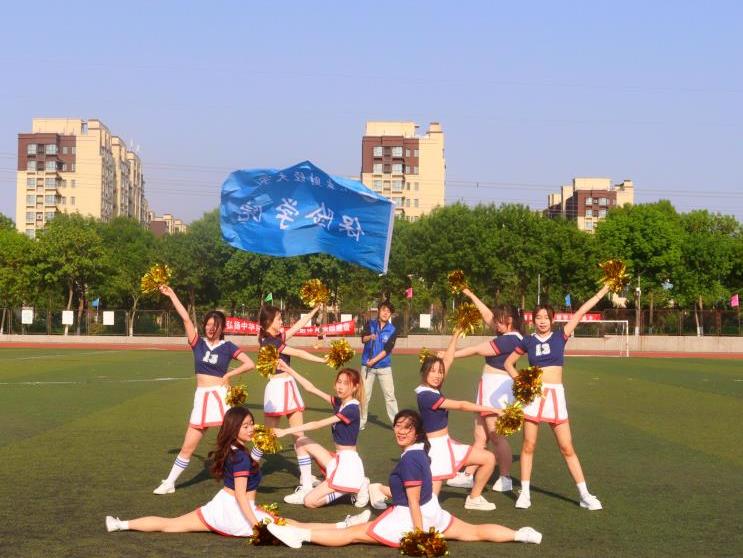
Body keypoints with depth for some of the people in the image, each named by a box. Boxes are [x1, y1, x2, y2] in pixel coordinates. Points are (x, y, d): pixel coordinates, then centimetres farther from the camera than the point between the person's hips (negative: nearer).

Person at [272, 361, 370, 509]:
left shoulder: (352, 409, -19)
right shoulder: (338, 402, 6)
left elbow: (318, 424, -21)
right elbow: (310, 388, 10)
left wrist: (286, 431, -21)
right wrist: (288, 369, 7)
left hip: (348, 462, -8)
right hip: (338, 459, 8)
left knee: (310, 502, -7)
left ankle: (356, 488, 0)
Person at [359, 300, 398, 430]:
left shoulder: (392, 330, -2)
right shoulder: (370, 324, 0)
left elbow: (387, 349, -10)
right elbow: (363, 338, -16)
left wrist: (374, 360, -19)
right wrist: (370, 337, -39)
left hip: (384, 367, 0)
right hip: (367, 366, 0)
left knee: (389, 395, -2)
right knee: (365, 395, 4)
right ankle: (361, 422, 13)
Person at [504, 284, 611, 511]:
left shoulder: (560, 336, 3)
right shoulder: (528, 341, 5)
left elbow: (580, 312, -2)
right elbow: (508, 363, 15)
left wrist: (604, 290, -4)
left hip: (556, 394, -1)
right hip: (533, 394, 1)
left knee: (567, 448, 0)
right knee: (528, 445, 4)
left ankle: (585, 495, 4)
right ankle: (525, 492, 12)